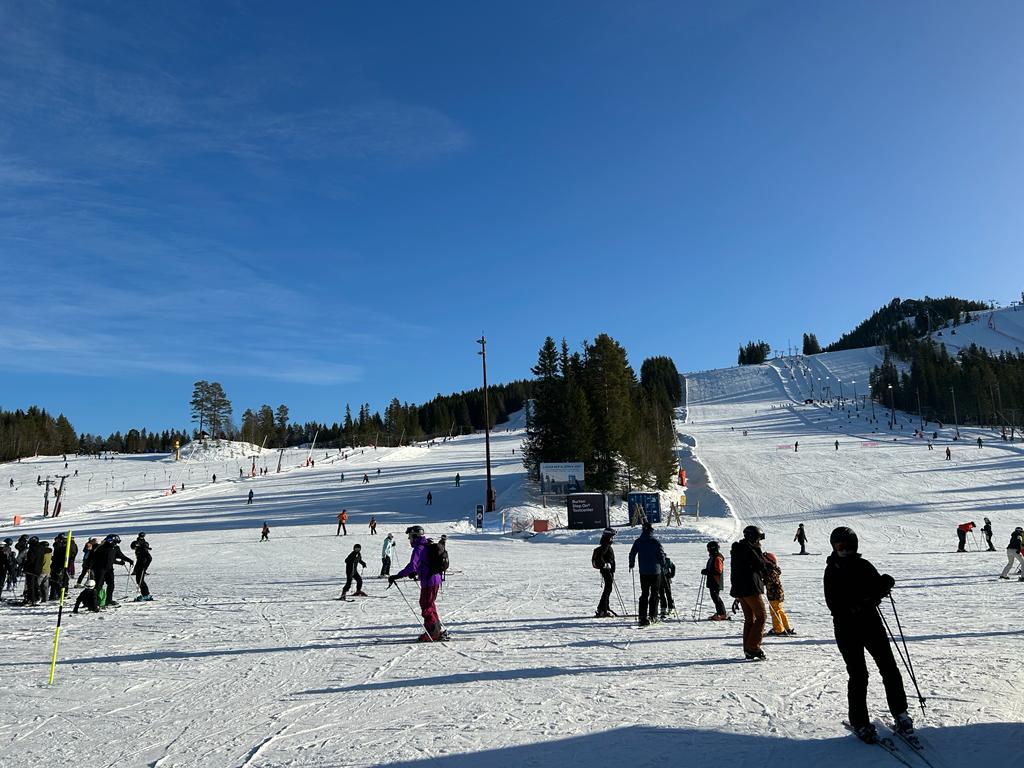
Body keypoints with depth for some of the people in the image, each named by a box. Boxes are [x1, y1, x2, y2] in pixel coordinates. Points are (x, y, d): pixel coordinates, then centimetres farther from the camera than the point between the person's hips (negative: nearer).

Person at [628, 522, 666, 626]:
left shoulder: (638, 541, -1)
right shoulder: (655, 542, -9)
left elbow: (632, 554, 3)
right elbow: (662, 554, -5)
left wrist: (631, 564, 19)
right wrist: (663, 565, 11)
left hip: (643, 572, 2)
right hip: (655, 571, -2)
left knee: (644, 594, 8)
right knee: (654, 594, 9)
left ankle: (642, 616, 1)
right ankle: (653, 616, 9)